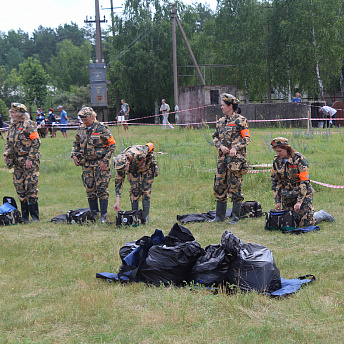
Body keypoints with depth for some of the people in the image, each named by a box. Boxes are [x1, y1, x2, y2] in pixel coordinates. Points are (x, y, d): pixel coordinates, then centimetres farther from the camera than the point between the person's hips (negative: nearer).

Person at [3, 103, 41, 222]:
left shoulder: (28, 125, -9)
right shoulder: (12, 127, 13)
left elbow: (36, 142, -13)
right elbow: (8, 142, 24)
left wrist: (30, 158, -17)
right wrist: (6, 154, 5)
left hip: (30, 162, -7)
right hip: (18, 162, 7)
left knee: (30, 187, -8)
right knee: (19, 188, 7)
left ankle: (35, 216, -2)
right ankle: (24, 215, 15)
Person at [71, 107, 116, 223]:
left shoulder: (102, 129, -9)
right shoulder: (81, 129, 8)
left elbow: (112, 145, -7)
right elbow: (76, 144, 22)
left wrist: (105, 161, -13)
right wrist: (74, 155, 4)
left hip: (100, 164, -5)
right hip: (86, 164, 5)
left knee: (101, 189, -6)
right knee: (90, 189, 7)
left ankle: (104, 215, -2)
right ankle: (94, 213, 18)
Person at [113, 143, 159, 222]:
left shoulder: (139, 155, -45)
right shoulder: (120, 163, -31)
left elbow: (150, 146, -24)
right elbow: (118, 181, -23)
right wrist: (117, 202, -25)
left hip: (147, 165, -2)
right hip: (133, 169, 2)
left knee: (145, 189, -9)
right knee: (134, 189, -9)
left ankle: (146, 215, -2)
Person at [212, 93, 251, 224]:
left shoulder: (240, 120, -5)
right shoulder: (221, 121, 15)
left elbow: (247, 138, -7)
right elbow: (215, 137, 17)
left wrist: (235, 148, -19)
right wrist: (221, 146, -3)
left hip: (236, 158, -7)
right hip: (222, 158, 7)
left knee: (235, 188, -4)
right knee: (219, 187, 8)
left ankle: (235, 217, 3)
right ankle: (219, 216, 16)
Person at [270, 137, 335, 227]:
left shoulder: (299, 159, -15)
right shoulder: (277, 161, 2)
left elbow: (304, 182, -18)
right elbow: (275, 182, 8)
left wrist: (299, 201, -23)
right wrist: (277, 201, 1)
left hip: (303, 194, -6)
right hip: (287, 197, 6)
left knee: (305, 223, -14)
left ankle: (322, 215, 18)